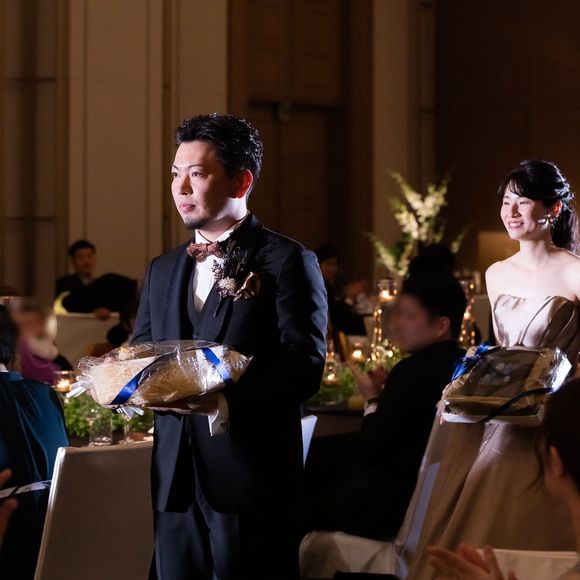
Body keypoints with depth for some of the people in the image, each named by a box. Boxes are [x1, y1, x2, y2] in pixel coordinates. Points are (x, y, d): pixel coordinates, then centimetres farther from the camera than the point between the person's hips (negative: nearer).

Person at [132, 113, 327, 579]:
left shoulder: (288, 261, -3)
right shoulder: (162, 270, 18)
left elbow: (305, 365, -12)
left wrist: (226, 401, -25)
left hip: (252, 476, -6)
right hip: (176, 481, 6)